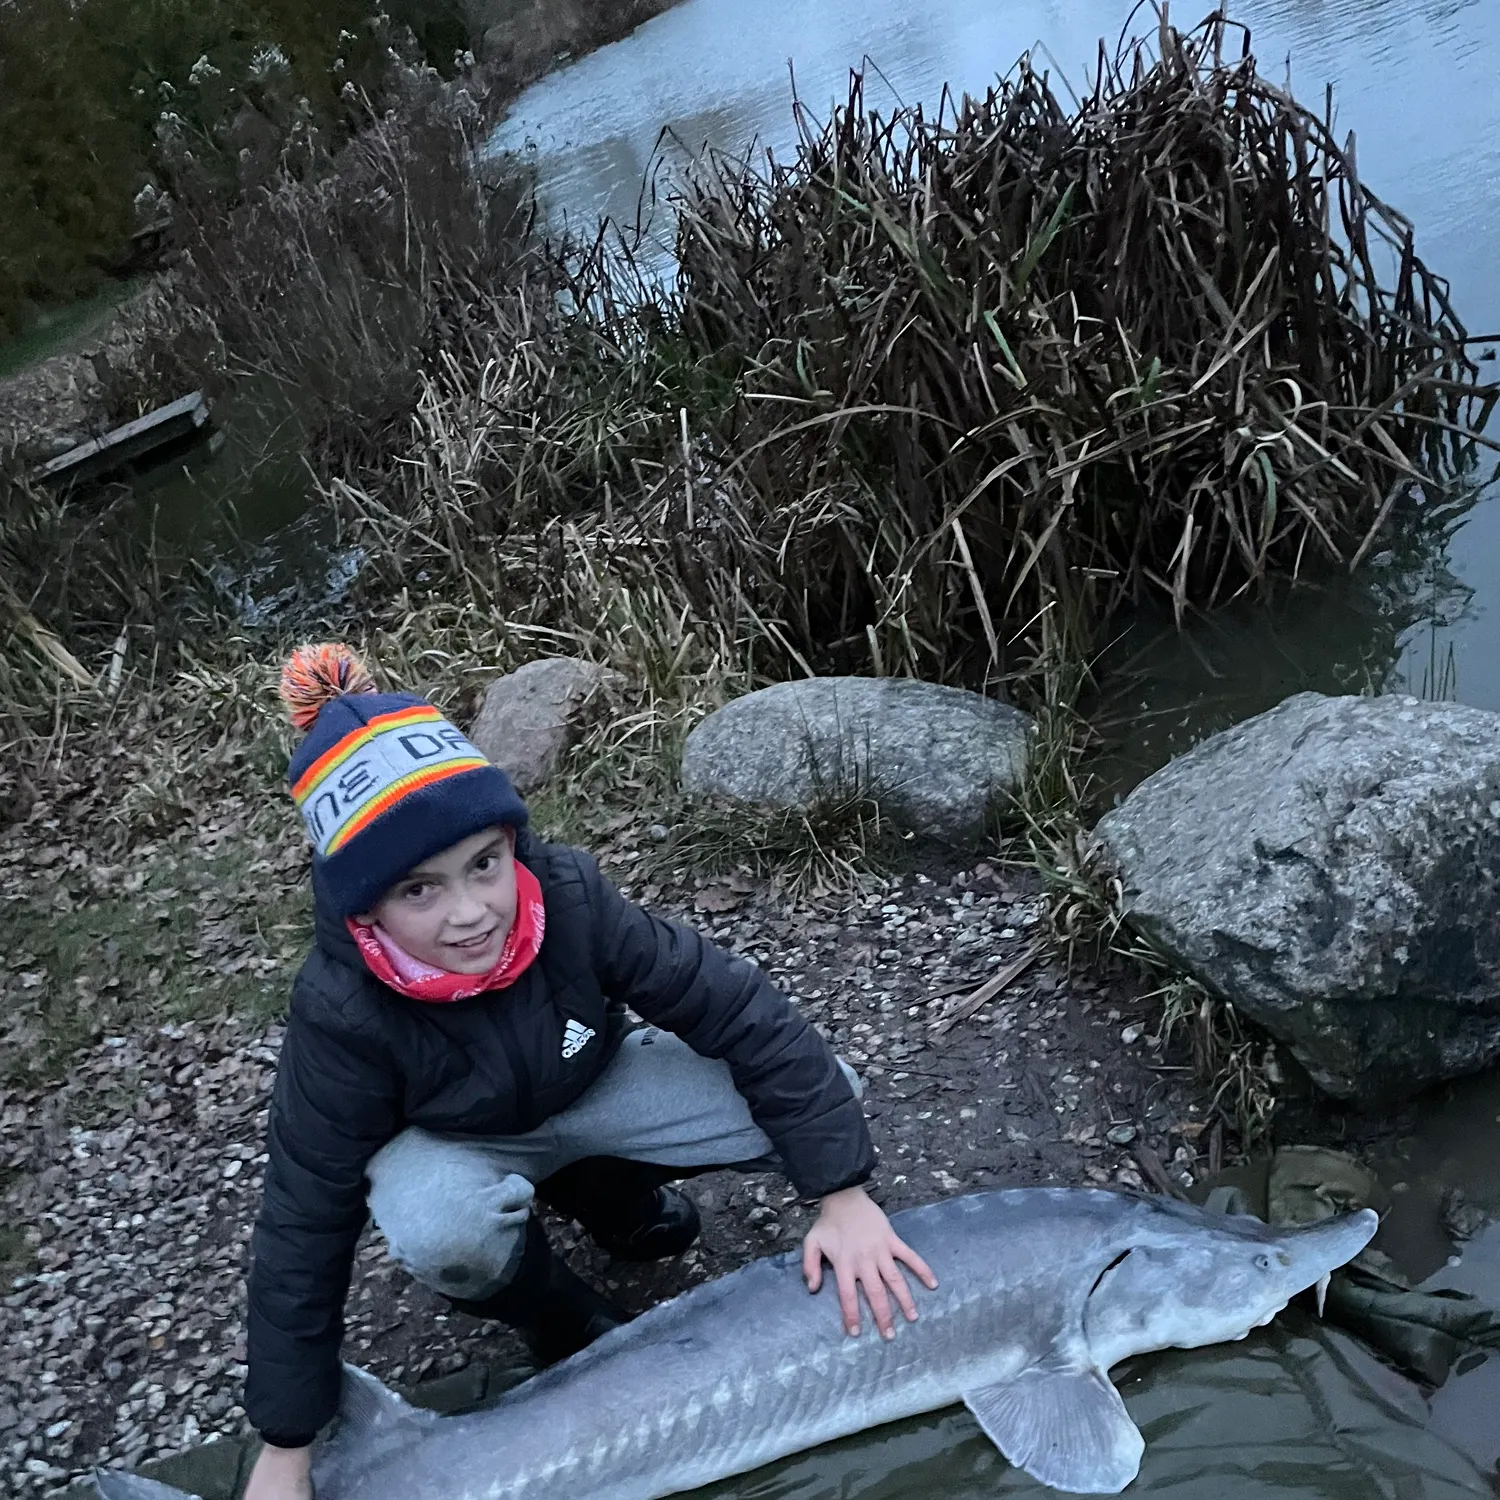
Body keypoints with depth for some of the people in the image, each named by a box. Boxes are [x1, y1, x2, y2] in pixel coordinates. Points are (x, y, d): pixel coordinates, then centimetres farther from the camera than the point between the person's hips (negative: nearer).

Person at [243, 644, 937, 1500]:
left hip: (587, 1090, 2)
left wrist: (845, 1193, -28)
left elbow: (739, 1011, -25)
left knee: (824, 1093, -16)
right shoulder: (343, 1012, -32)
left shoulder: (568, 898, -31)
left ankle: (602, 1194, 9)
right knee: (443, 1233, -39)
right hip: (451, 1142, -2)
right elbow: (305, 1223, -22)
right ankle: (550, 1306, -1)